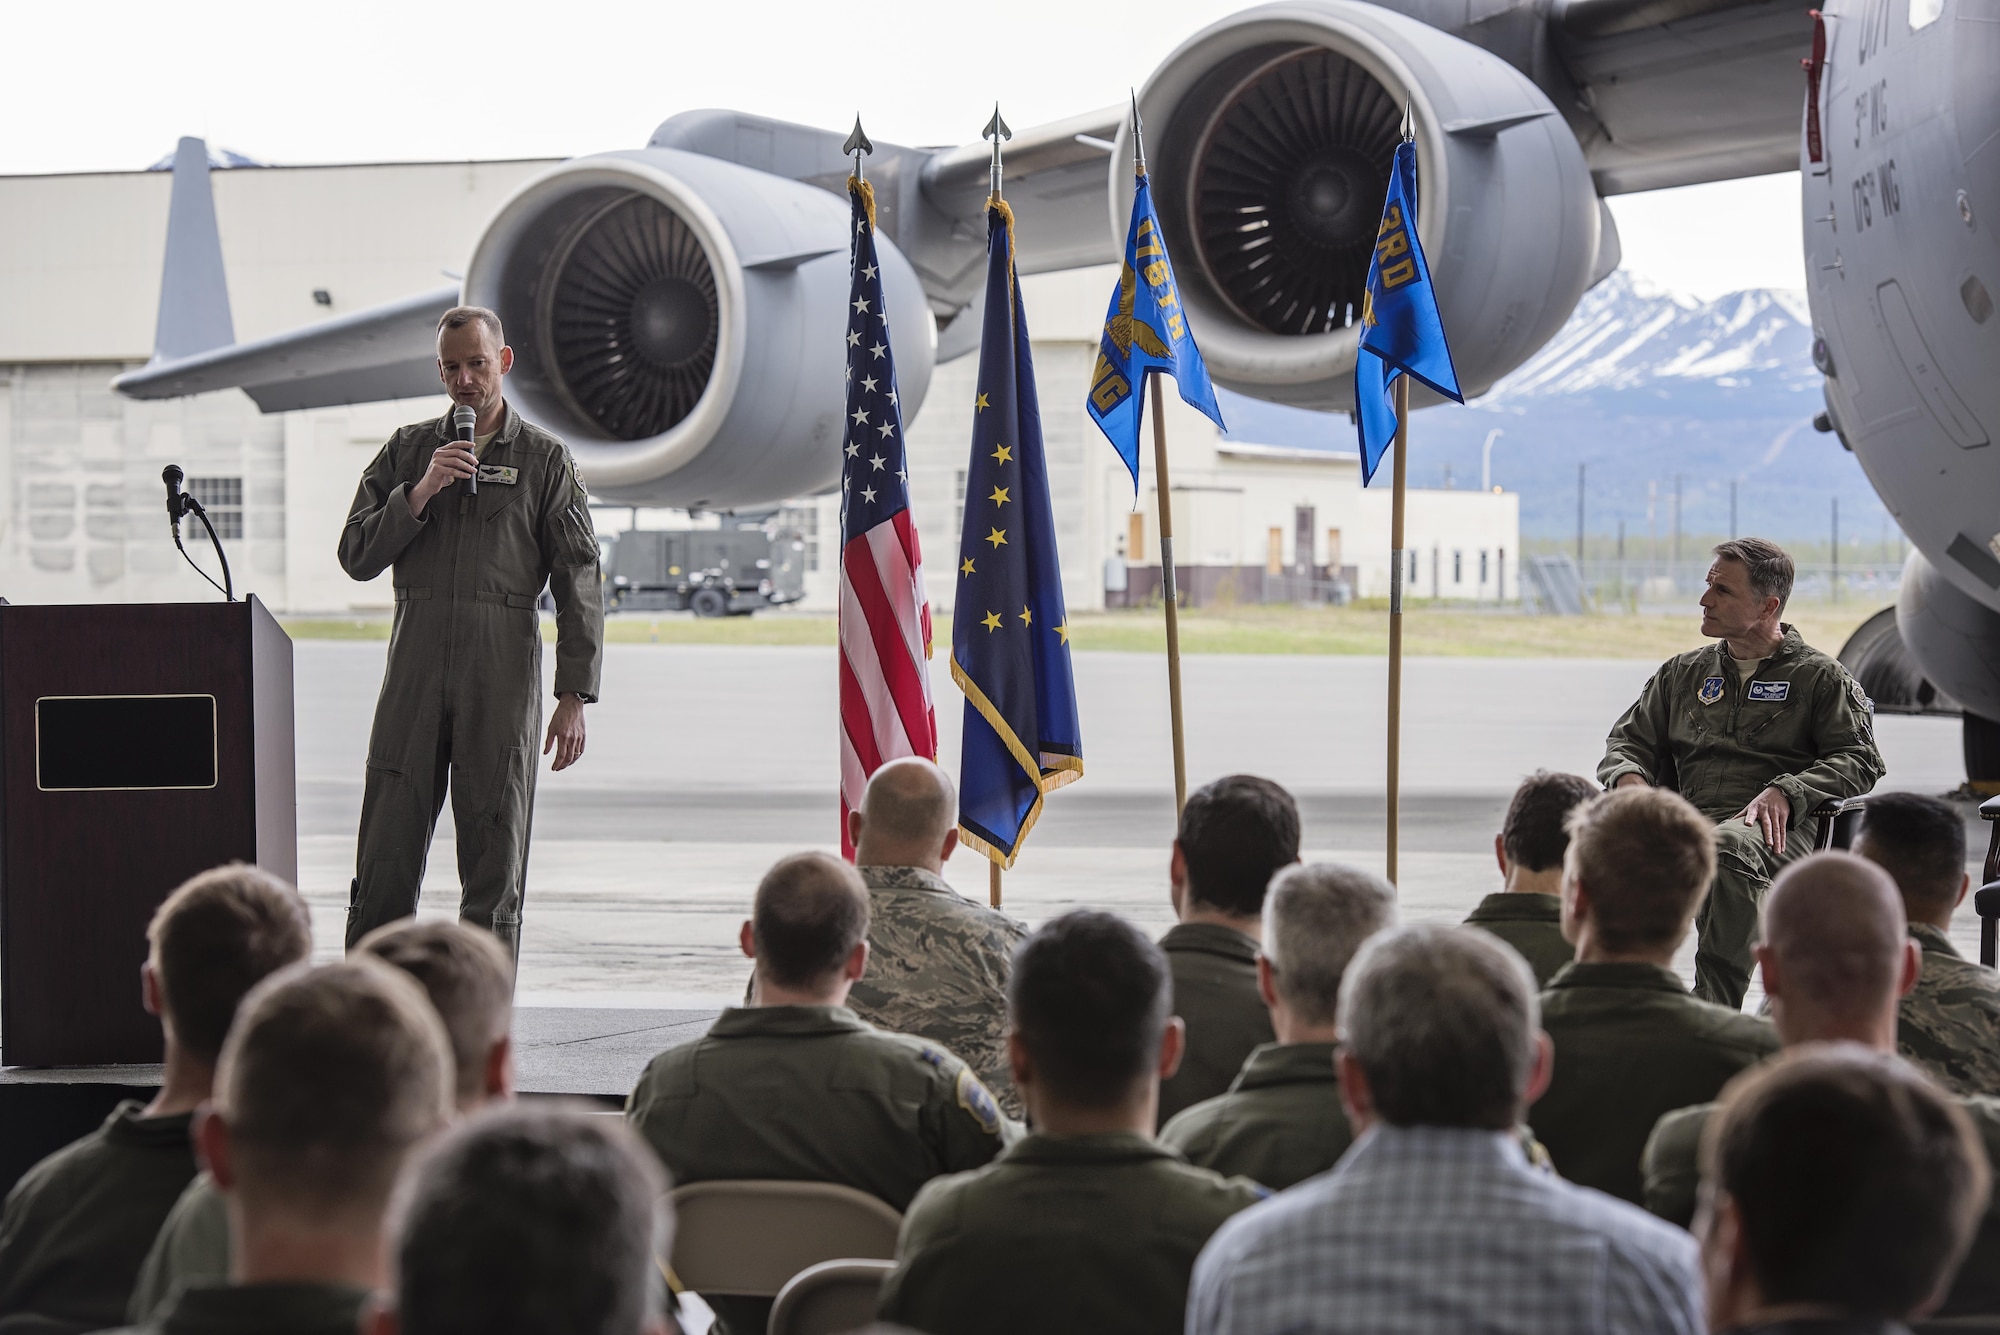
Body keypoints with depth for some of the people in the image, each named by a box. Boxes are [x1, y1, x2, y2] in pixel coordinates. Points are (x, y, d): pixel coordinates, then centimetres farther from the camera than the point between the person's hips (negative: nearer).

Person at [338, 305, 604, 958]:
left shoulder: (546, 460, 8)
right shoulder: (407, 450, 15)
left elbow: (578, 581, 3)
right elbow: (356, 555, 8)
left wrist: (574, 696, -4)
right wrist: (419, 494, -7)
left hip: (504, 674, -2)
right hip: (415, 667, 2)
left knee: (493, 864, 0)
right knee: (385, 860, -2)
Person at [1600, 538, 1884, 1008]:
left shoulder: (1821, 677, 14)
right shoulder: (1682, 673, 28)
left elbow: (1859, 760, 4)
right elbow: (1629, 738, 26)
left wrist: (1784, 793, -13)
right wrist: (1629, 776, 0)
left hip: (1776, 830, -3)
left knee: (1728, 847, -42)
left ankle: (1716, 1005, -41)